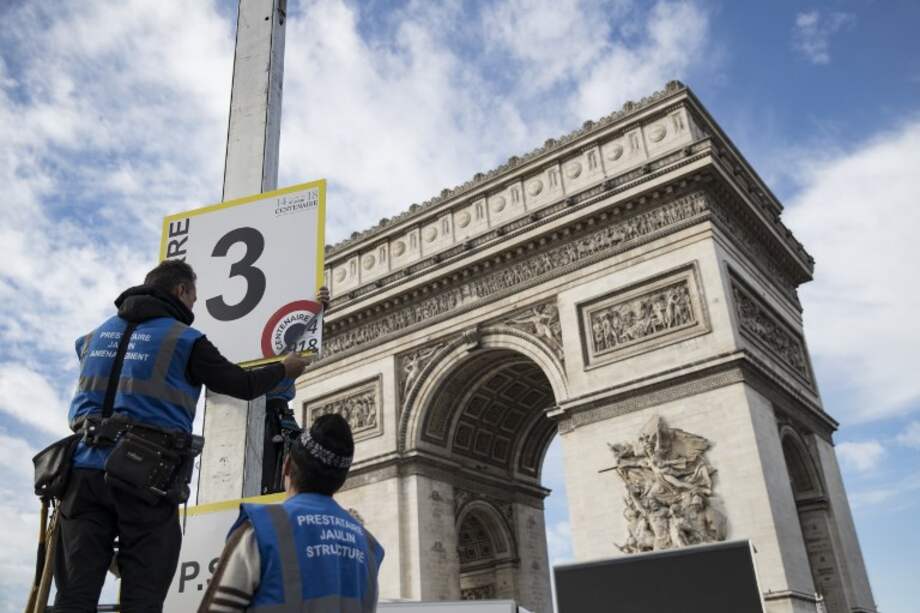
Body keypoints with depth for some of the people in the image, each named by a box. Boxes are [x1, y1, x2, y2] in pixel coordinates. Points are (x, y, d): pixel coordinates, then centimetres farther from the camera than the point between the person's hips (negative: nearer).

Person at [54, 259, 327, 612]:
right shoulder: (184, 339, 1)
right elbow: (245, 386, 6)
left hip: (86, 468, 6)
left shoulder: (97, 335, 19)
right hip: (145, 475, -5)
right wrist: (285, 369, 26)